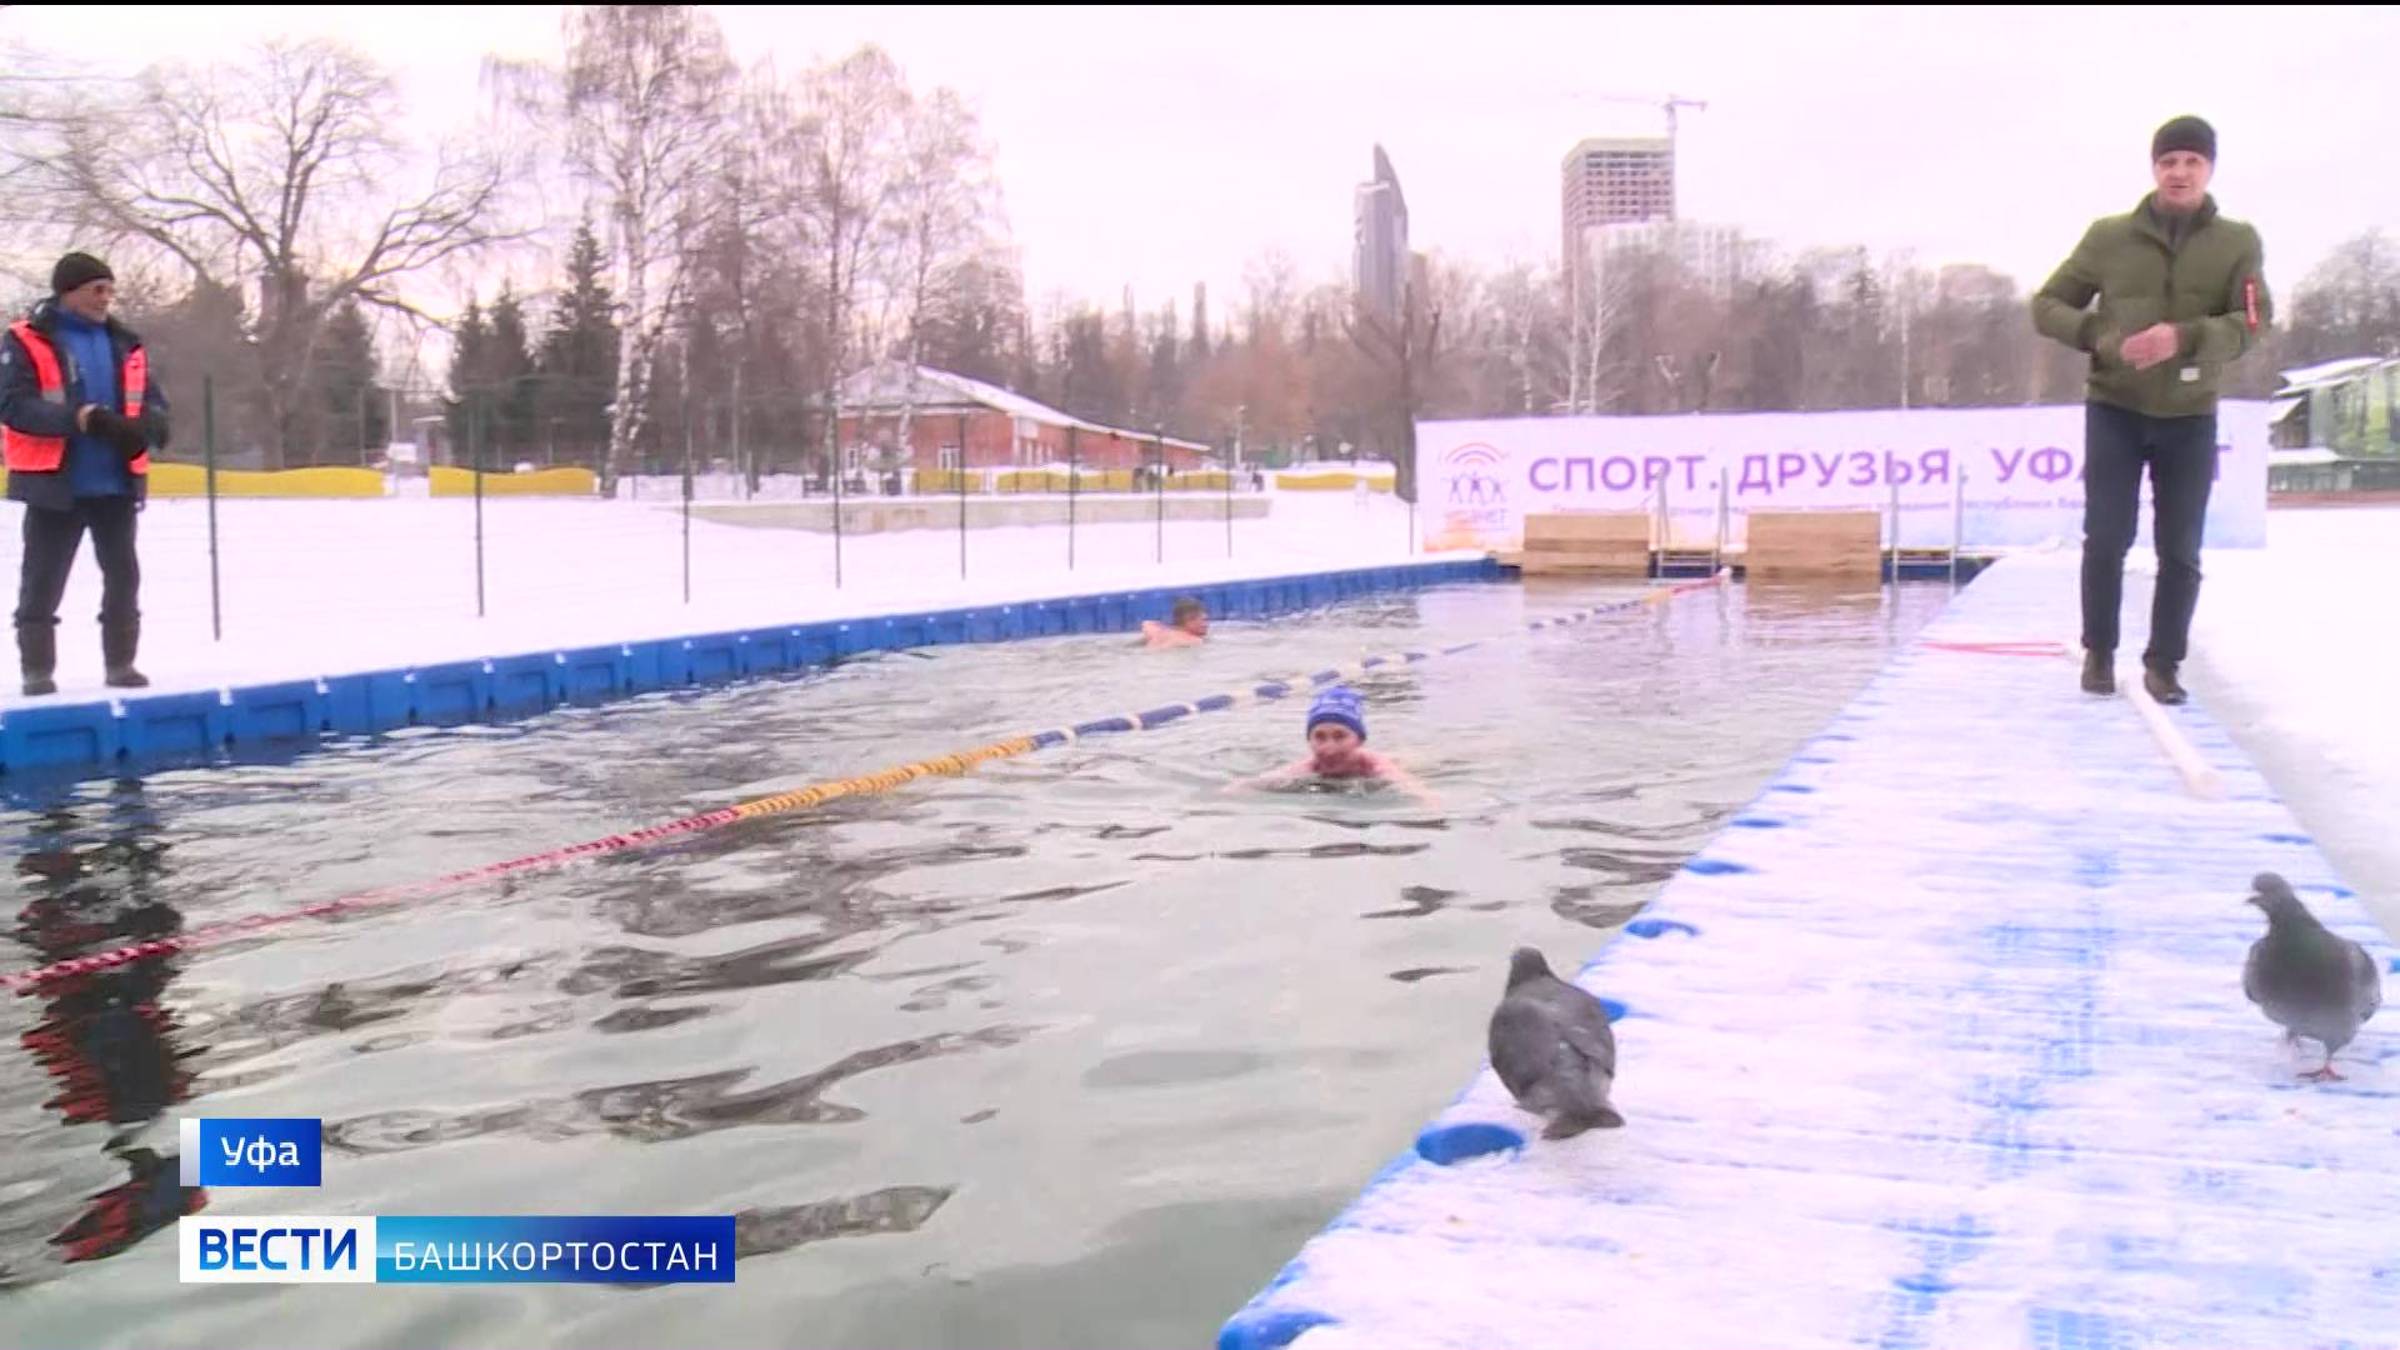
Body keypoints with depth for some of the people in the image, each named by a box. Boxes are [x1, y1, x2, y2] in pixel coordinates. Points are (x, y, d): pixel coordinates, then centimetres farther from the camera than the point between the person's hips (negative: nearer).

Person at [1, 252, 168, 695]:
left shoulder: (124, 344, 7)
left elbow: (153, 400, 8)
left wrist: (145, 426, -16)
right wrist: (80, 418, -27)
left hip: (116, 484, 5)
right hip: (55, 484, -4)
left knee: (123, 574, 10)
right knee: (43, 580, 3)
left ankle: (121, 663, 22)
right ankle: (37, 669, 13)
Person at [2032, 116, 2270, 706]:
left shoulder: (2238, 242, -2)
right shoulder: (2109, 236, -1)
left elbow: (2251, 322, -12)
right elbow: (2047, 305, 3)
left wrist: (2185, 336, -30)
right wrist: (2099, 337, -16)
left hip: (2190, 418, 1)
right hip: (2114, 410, 0)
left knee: (2180, 552, 3)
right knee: (2106, 538, -2)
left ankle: (2163, 662, 17)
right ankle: (2099, 652, 17)